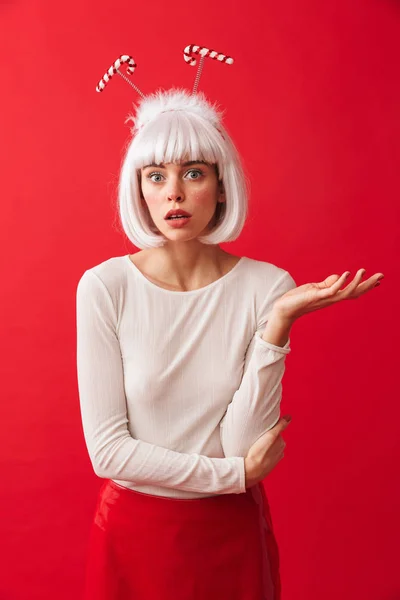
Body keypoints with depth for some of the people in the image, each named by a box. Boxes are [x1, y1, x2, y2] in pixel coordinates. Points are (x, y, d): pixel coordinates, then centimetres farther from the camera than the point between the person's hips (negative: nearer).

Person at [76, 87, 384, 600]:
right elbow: (107, 450, -14)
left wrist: (278, 323, -25)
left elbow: (245, 443, -16)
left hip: (232, 531, 1)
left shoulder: (268, 286, -12)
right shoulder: (103, 286, -14)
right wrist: (234, 474, -13)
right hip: (133, 530, 0)